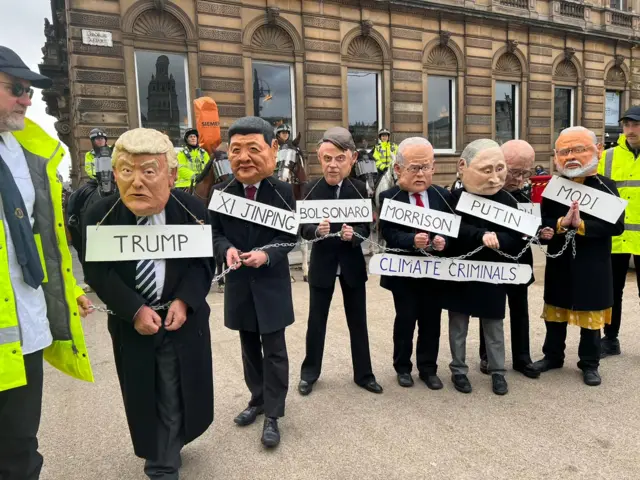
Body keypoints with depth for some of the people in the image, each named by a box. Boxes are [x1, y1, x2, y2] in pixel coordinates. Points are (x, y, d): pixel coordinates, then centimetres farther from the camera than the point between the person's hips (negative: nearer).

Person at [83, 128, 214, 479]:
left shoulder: (193, 210, -11)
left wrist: (184, 301, -18)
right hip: (130, 325, 1)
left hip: (183, 321, 0)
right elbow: (97, 272, -9)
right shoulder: (99, 216, -10)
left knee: (178, 396, 10)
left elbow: (203, 262, -5)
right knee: (144, 398, 15)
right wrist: (134, 310, -18)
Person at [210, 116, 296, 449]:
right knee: (249, 346, 18)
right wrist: (227, 249, -20)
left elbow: (290, 237, -7)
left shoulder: (282, 192, -10)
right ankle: (257, 399, 38)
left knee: (274, 350, 5)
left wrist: (267, 255, -24)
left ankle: (273, 415, 19)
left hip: (272, 284, -3)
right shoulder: (221, 192, -3)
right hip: (239, 283, 3)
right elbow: (215, 233, 2)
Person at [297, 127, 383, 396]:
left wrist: (353, 233, -26)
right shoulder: (312, 190, -6)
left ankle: (363, 374, 29)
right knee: (316, 321, 11)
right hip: (322, 263, 0)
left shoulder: (359, 190, -5)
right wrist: (317, 230, -29)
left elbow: (367, 229, -5)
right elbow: (303, 229, -8)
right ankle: (309, 373, 30)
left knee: (358, 321, 12)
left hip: (352, 263, 1)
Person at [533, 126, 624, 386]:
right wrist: (561, 224, -25)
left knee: (590, 317, 9)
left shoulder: (606, 187, -6)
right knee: (556, 314, 15)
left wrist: (582, 225, -25)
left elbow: (617, 225, -14)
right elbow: (543, 223, -6)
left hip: (592, 265, -2)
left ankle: (589, 364, 26)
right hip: (559, 263, 2)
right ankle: (553, 356, 32)